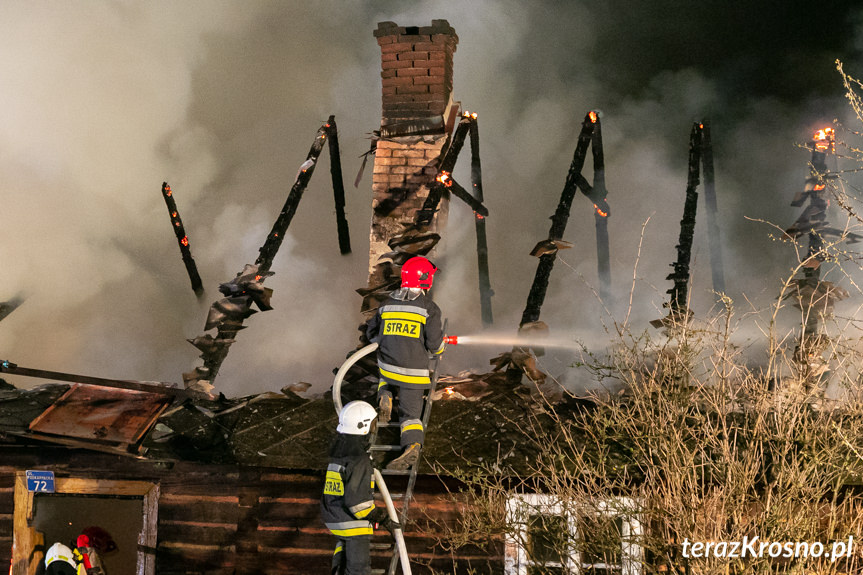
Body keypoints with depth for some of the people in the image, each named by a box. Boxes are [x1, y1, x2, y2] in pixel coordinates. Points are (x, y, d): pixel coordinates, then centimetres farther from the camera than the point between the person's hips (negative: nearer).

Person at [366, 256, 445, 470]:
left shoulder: (387, 304, 4)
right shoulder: (429, 308, -9)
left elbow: (372, 333, 14)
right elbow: (435, 344, -11)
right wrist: (441, 345, 13)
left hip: (387, 363, 3)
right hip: (414, 370, -3)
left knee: (386, 377, 38)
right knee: (411, 413, 3)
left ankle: (385, 397, 6)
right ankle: (412, 445, -26)